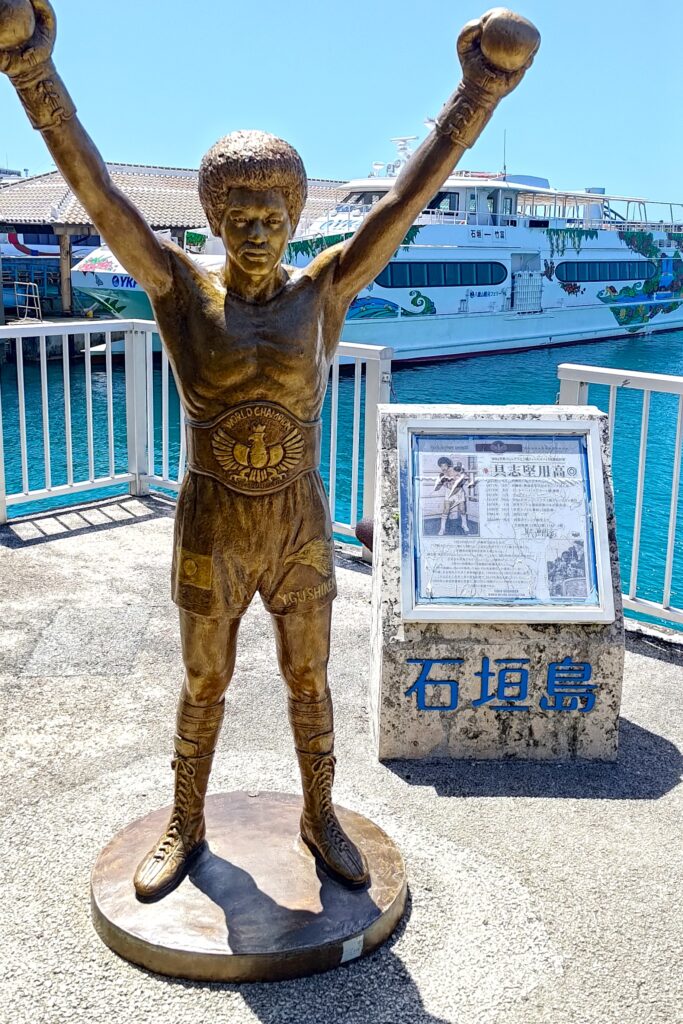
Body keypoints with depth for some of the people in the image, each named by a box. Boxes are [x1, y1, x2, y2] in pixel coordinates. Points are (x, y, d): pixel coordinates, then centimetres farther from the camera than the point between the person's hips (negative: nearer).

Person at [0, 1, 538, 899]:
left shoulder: (323, 291, -6)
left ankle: (321, 818, 40)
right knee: (202, 688, 16)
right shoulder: (181, 289, -8)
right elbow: (97, 194, -19)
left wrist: (481, 88, -24)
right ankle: (185, 828, 39)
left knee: (310, 683, 16)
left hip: (301, 533, 1)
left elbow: (410, 197, -14)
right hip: (211, 536, 0)